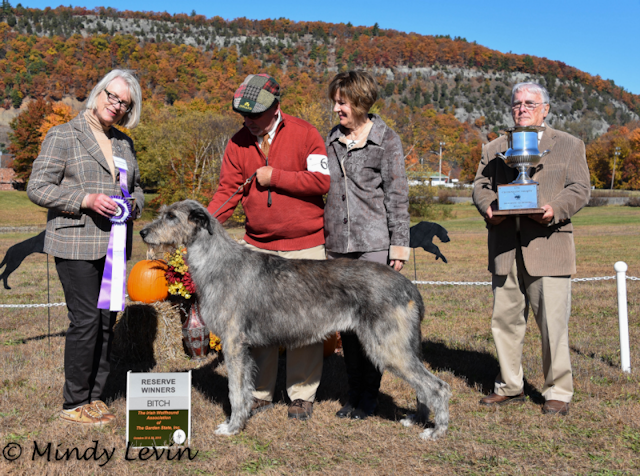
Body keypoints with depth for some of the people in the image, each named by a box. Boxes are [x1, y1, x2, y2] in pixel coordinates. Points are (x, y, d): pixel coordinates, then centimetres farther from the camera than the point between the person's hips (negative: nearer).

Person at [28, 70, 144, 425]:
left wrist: (134, 203, 2)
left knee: (107, 320, 7)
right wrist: (86, 200, -18)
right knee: (85, 319, -7)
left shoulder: (124, 144, 16)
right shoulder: (63, 136, -3)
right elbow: (37, 188, -7)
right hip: (76, 244, -6)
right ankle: (74, 403, 6)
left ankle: (95, 397, 19)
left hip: (113, 245, 6)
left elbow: (136, 188, 26)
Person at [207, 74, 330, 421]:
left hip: (305, 246, -3)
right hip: (258, 246, 4)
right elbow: (227, 191, 3)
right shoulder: (238, 143, 6)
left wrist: (274, 176, -13)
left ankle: (302, 396, 15)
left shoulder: (304, 134, -5)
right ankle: (260, 393, 17)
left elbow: (322, 181, -13)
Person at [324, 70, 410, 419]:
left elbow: (398, 195, -3)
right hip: (338, 245, 5)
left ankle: (369, 397, 10)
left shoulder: (387, 140, -1)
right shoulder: (332, 139, 13)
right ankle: (353, 393, 19)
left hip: (374, 244, -5)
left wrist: (399, 243, -9)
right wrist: (322, 236, 15)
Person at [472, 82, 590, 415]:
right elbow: (480, 185, 12)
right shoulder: (494, 148, 19)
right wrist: (487, 207, -10)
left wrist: (555, 209, -18)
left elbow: (579, 189, 2)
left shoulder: (569, 145, 11)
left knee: (553, 323, -3)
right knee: (505, 319, 8)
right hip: (504, 250, 3)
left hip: (547, 247, -3)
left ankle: (558, 391, 11)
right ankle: (510, 386, 22)